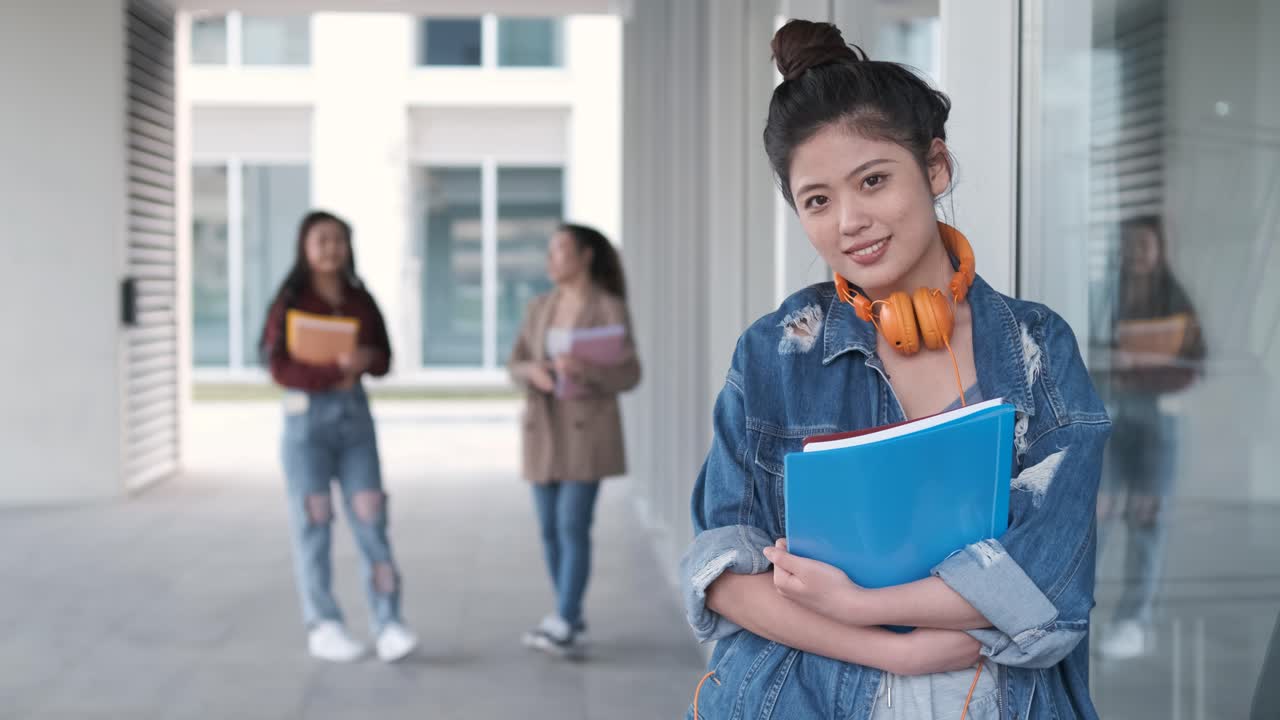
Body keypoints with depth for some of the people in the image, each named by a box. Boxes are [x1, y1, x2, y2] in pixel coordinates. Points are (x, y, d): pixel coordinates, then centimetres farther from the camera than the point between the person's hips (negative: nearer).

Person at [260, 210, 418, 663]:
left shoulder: (360, 300, 8)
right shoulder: (289, 303, -3)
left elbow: (384, 360, 9)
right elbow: (280, 368, -10)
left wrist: (366, 360, -14)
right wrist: (335, 371, -20)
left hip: (355, 413, 3)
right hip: (307, 415, -3)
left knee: (371, 520, -2)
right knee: (313, 524, 3)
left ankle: (388, 626, -2)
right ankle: (323, 627, 11)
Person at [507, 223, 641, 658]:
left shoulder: (611, 308, -7)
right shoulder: (539, 308, 9)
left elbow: (628, 376, -10)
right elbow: (516, 367, 8)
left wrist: (585, 369, -29)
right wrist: (533, 372, -16)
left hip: (589, 429, -6)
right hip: (544, 429, 6)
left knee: (573, 526, -12)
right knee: (551, 529, 7)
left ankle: (561, 628, -12)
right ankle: (571, 623, 18)